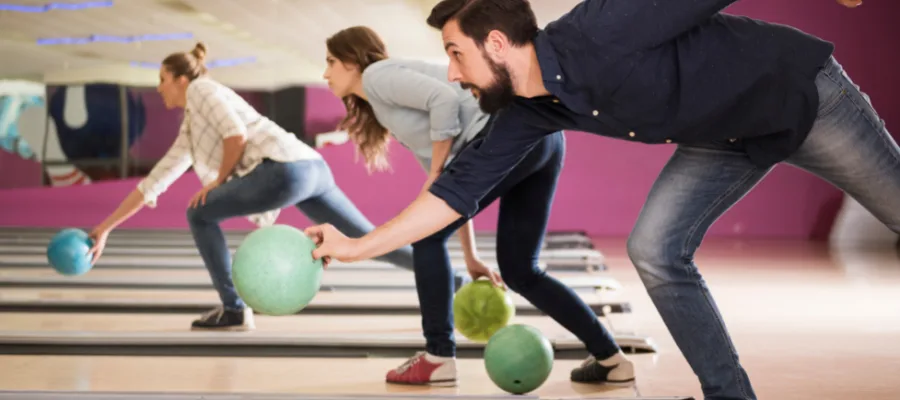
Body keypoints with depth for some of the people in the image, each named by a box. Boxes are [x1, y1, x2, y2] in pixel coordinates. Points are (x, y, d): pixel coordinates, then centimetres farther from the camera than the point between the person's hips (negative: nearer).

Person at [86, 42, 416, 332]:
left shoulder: (201, 88, 8)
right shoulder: (189, 132, 32)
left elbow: (237, 134, -9)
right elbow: (153, 183, 34)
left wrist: (219, 181, 4)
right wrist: (105, 228, 34)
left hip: (287, 169, -9)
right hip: (312, 168, 9)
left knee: (200, 215, 4)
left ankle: (233, 310, 7)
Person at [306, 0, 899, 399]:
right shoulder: (528, 113, -9)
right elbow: (464, 186, -5)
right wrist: (359, 247, -7)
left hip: (801, 89, -6)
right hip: (729, 137, 6)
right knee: (656, 250, -5)